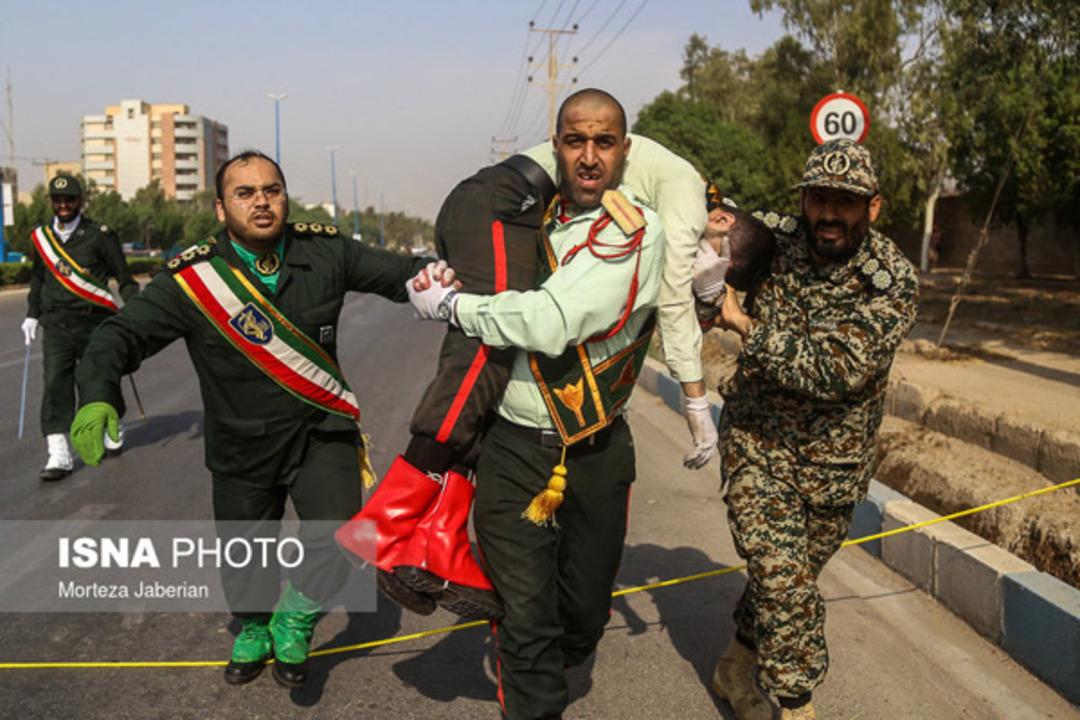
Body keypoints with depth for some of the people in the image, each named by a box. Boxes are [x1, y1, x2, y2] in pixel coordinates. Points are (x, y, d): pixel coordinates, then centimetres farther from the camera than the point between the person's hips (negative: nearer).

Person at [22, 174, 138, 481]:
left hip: (93, 322, -3)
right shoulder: (41, 236, 9)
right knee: (55, 384, -8)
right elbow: (38, 278, 22)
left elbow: (124, 277, -1)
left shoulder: (99, 236, -4)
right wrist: (32, 314, 20)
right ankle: (59, 454, -10)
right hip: (55, 325, 3)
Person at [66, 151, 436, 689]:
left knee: (337, 537, -19)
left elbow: (397, 272, -1)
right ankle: (255, 630, 53)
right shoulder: (193, 277, -15)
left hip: (320, 431, 0)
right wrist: (98, 396, -36)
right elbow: (123, 334, -17)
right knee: (243, 559, 17)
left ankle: (293, 623, 14)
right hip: (241, 448, 0)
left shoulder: (325, 253, -9)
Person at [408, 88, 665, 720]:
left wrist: (450, 304, -11)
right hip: (514, 448, 2)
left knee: (585, 610, 17)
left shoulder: (635, 231, -13)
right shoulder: (542, 216, 5)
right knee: (525, 616, 1)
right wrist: (443, 278, 2)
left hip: (594, 455, -2)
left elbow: (550, 324, -24)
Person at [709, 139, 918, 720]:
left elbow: (832, 371, -27)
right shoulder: (774, 239, -8)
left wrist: (744, 324, -23)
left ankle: (738, 665, 42)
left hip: (833, 460, 1)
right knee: (781, 578, -12)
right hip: (756, 440, 0)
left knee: (790, 575, 17)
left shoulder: (893, 282, -16)